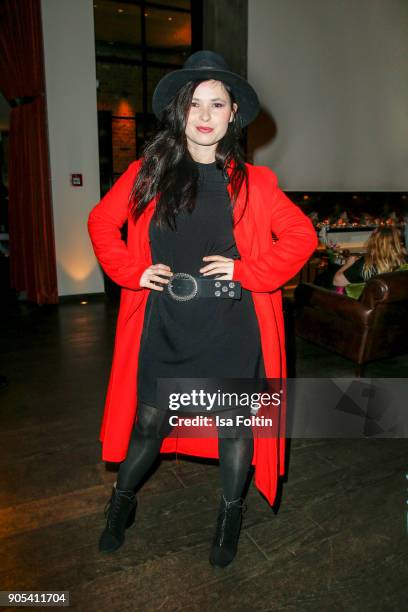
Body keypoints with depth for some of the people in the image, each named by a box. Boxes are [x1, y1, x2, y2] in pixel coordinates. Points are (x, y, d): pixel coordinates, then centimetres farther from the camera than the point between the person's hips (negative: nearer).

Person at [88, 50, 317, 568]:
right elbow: (101, 222, 11)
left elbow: (302, 235, 2)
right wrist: (132, 271, -2)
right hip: (164, 326, 1)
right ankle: (121, 502, 41)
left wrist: (247, 270, -9)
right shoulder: (147, 173, 3)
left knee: (235, 421, 13)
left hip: (233, 329, 0)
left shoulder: (252, 181, 1)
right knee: (149, 420, 12)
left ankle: (230, 514, 39)